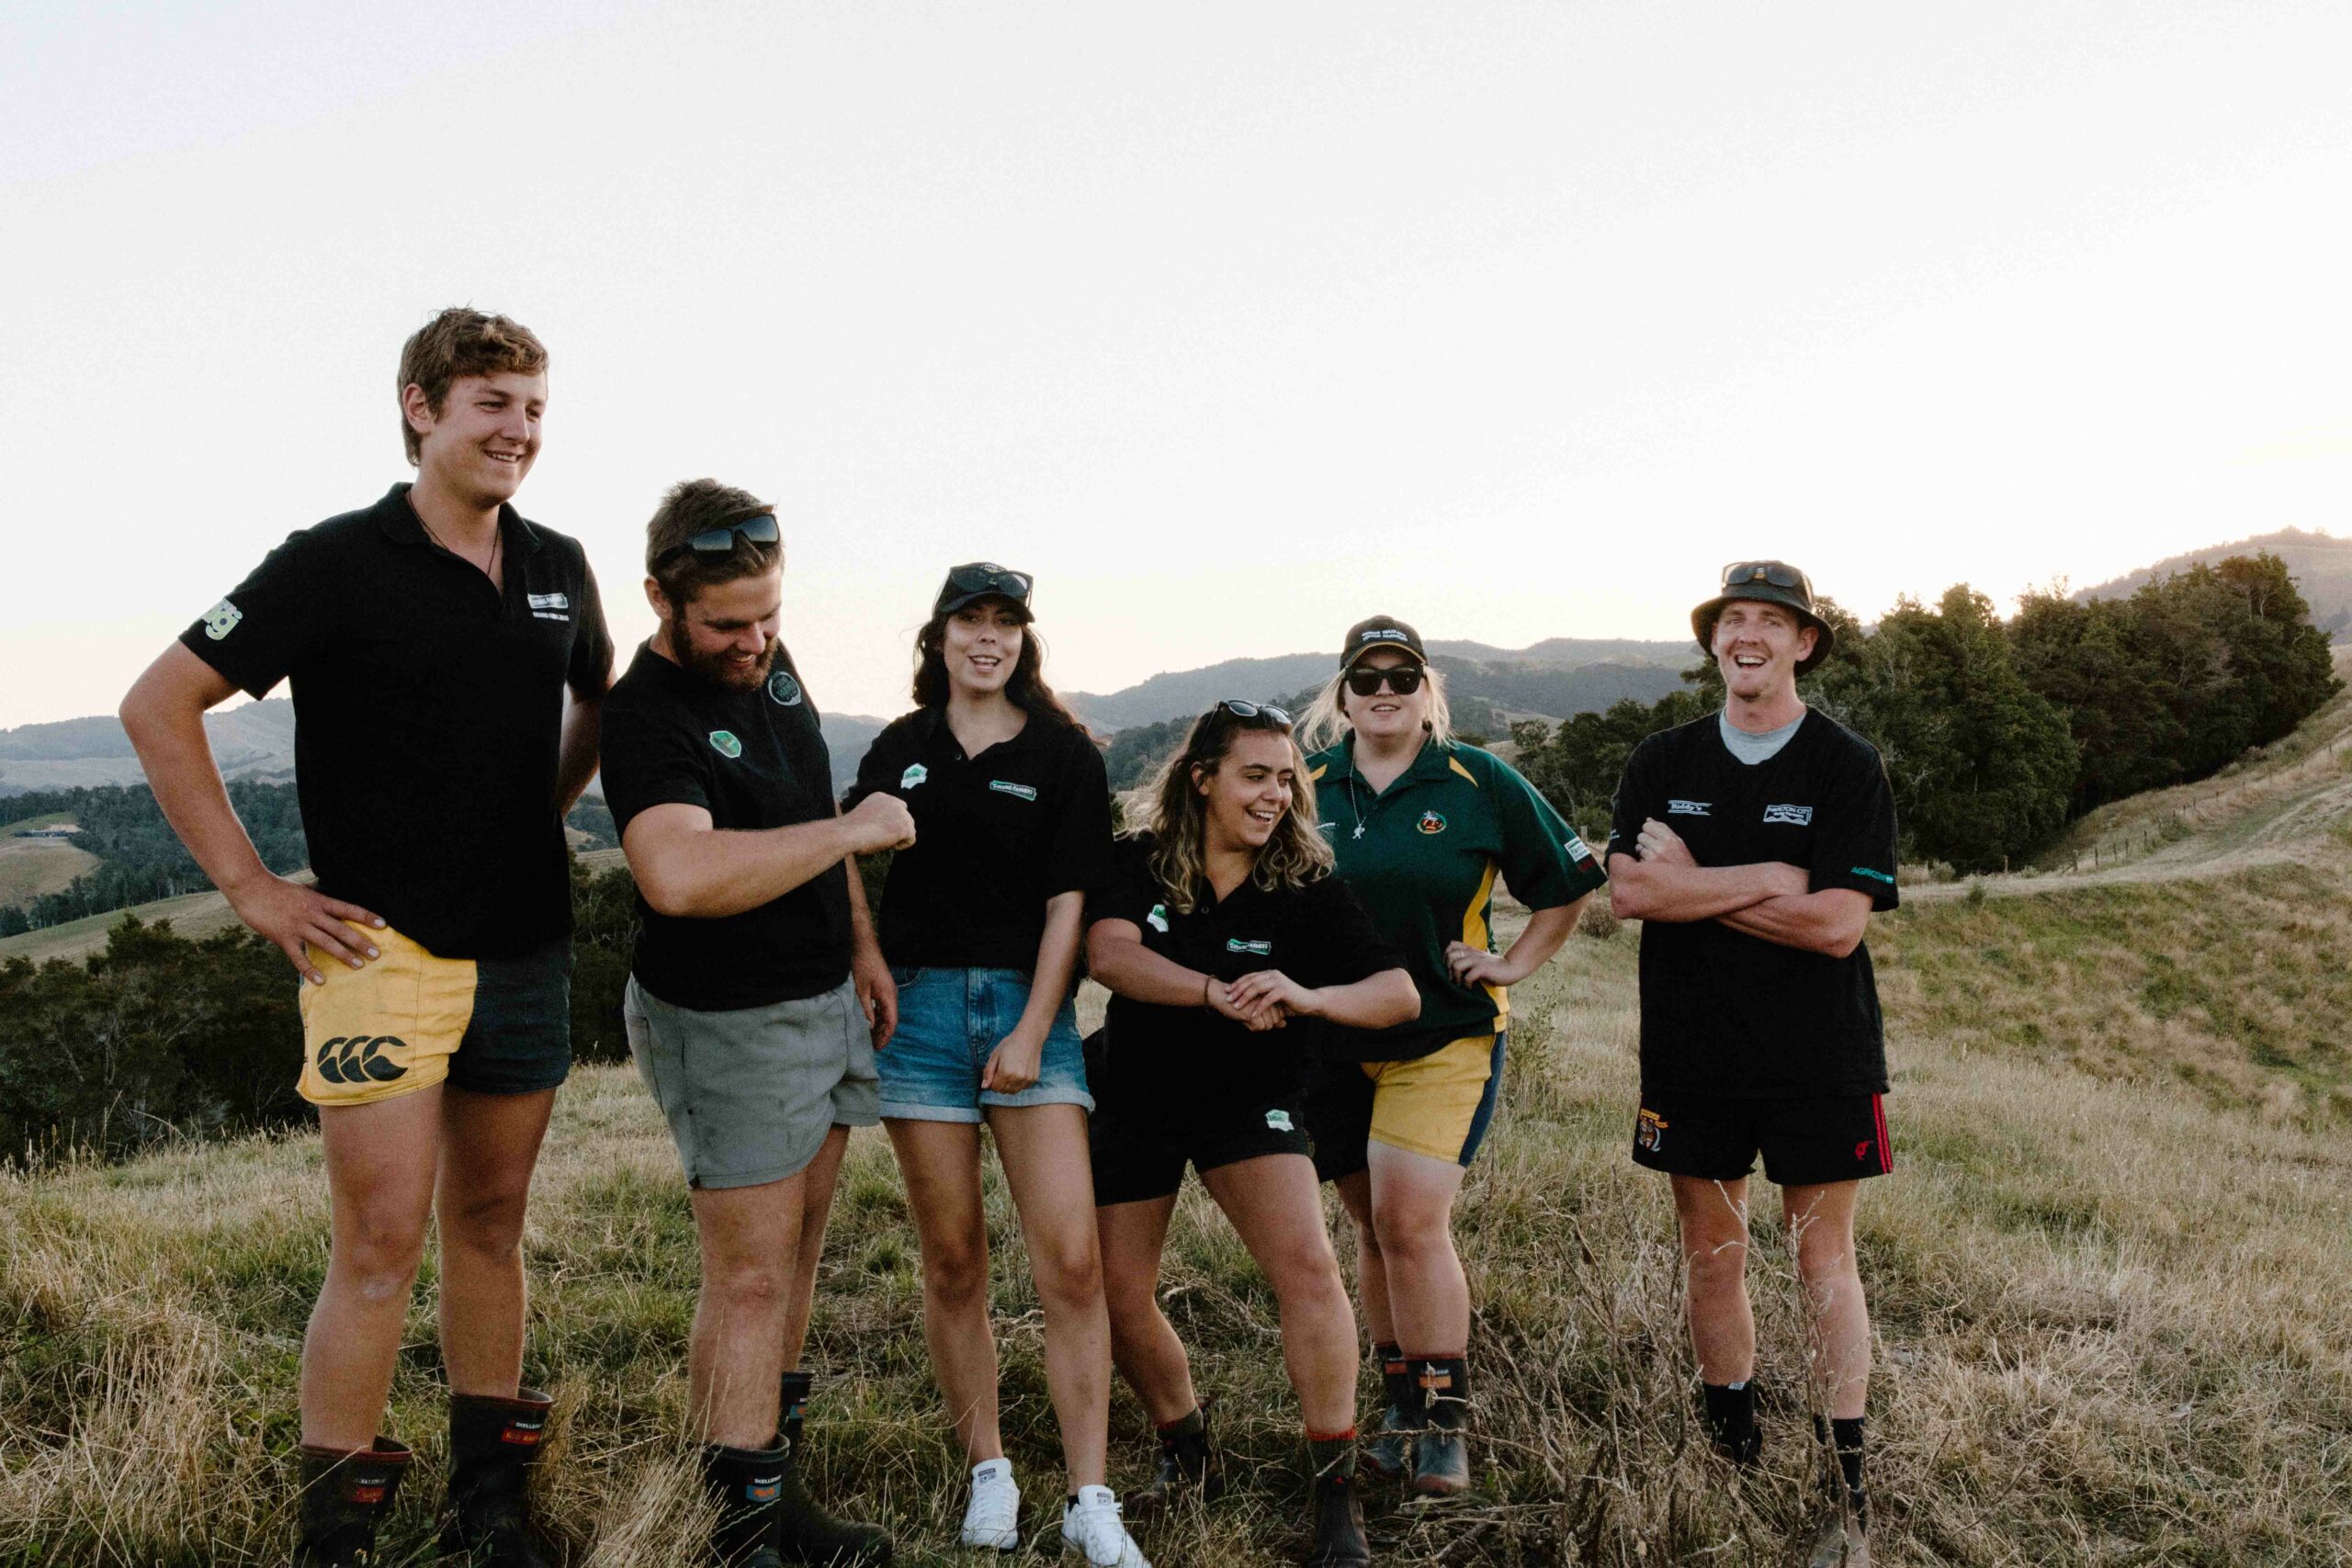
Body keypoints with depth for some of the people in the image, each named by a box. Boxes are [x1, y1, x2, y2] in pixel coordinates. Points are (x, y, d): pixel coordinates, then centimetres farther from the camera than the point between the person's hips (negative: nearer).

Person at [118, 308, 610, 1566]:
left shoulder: (559, 568, 8)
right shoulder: (338, 563, -8)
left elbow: (598, 697, 27)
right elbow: (157, 706, -7)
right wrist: (250, 886, -9)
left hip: (527, 952, 5)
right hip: (383, 946, -5)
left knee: (489, 1227, 13)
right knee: (380, 1245, -7)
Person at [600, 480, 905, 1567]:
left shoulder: (769, 664, 5)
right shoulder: (647, 716, -22)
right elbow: (681, 875, -41)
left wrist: (861, 943, 13)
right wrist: (853, 832, -30)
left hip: (826, 999, 8)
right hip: (727, 1026, -8)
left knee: (796, 1252, 16)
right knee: (749, 1280, -2)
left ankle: (778, 1468, 30)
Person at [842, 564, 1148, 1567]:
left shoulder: (1062, 752, 4)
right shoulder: (899, 751, 11)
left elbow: (1068, 901, -1)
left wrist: (1033, 1032, -8)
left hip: (1029, 1002, -2)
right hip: (919, 999, 2)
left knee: (1071, 1261, -9)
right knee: (952, 1261, 6)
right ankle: (987, 1474, 21)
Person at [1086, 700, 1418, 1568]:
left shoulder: (1307, 888, -9)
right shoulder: (1143, 864, -8)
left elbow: (1399, 993, -16)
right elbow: (1107, 953, -27)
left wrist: (1306, 996, -36)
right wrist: (1220, 993, -42)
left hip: (1249, 1104, -1)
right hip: (1135, 1104, 2)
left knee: (1307, 1266, -22)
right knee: (1120, 1299, 6)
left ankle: (1336, 1488, -8)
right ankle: (1185, 1444, 34)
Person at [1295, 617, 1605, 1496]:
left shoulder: (1480, 784, -1)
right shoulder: (1306, 787, 5)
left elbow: (1568, 883, 9)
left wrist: (1516, 964, 2)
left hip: (1446, 1035, -3)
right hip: (1333, 1038, 3)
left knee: (1412, 1223, -14)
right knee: (1374, 1230, 10)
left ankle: (1445, 1422, -1)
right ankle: (1403, 1408, 22)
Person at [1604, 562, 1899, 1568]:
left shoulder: (1847, 768, -4)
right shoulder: (1661, 765, 5)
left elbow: (1838, 924, -14)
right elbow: (1628, 891, -8)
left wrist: (1692, 886, -10)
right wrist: (1769, 879, -13)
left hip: (1819, 1058, -3)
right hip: (1691, 1056, 3)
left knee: (1825, 1265, 3)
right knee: (1712, 1258, 10)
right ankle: (1732, 1459, 26)